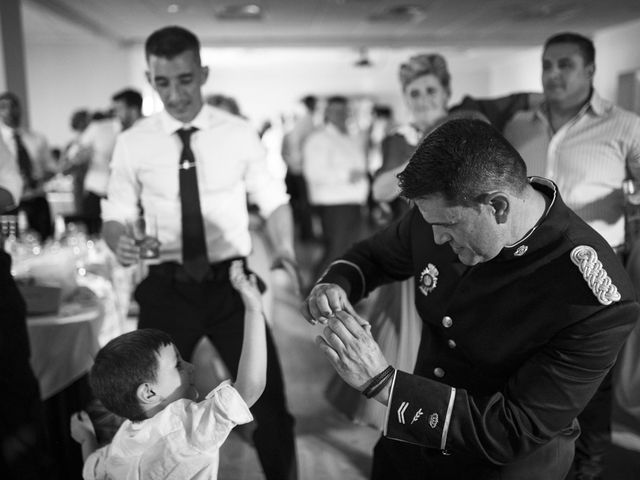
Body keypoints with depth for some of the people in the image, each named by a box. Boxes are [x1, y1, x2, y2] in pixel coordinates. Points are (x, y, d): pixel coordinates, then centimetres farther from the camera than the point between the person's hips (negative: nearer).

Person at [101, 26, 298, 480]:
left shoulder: (240, 134, -4)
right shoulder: (132, 143, -2)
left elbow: (274, 201, 0)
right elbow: (115, 216, 2)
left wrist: (286, 250, -19)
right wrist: (121, 241, -21)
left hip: (231, 282, 0)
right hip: (166, 288, 1)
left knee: (268, 395, 9)